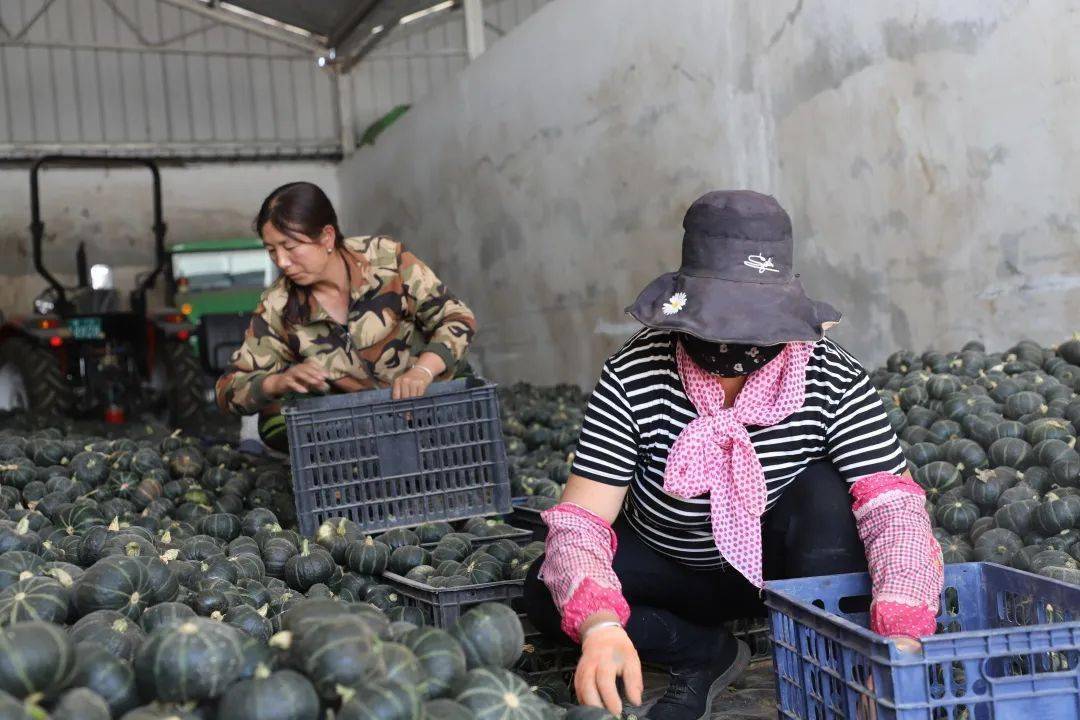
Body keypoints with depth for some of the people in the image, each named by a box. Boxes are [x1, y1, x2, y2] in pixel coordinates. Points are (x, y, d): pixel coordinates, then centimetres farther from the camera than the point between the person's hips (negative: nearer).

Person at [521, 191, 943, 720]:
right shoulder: (634, 377, -25)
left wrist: (899, 635, -50)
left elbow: (893, 508, -32)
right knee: (546, 591, -23)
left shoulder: (834, 382, -24)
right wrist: (600, 625, -48)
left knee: (827, 492, -33)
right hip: (670, 566, 2)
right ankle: (709, 653, -2)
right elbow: (581, 519, -28)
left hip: (783, 561, -1)